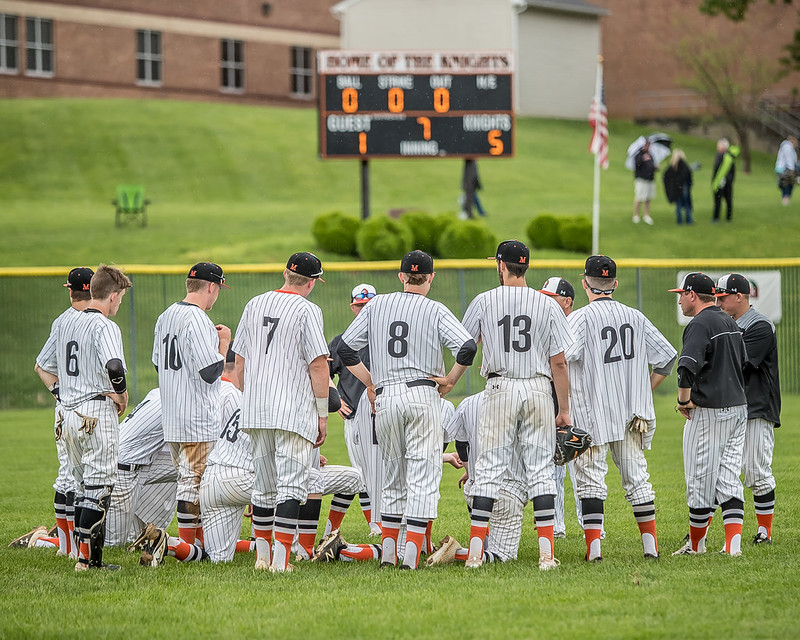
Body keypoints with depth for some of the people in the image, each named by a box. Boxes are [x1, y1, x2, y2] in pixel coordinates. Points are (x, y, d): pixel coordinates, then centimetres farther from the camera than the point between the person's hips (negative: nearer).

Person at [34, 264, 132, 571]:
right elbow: (114, 366, -28)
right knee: (99, 484, -4)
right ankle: (87, 557, -8)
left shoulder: (65, 324, 13)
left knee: (84, 484, 15)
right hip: (98, 412, -8)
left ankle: (86, 555, 14)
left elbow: (42, 367, 21)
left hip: (69, 413, 8)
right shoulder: (104, 326, -12)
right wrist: (122, 396, -12)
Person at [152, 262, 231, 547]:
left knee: (188, 478, 16)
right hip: (197, 417, -9)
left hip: (170, 414, 9)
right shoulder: (197, 320, -18)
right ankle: (187, 547, -2)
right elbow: (210, 372, -22)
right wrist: (224, 343, -5)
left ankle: (200, 541, 22)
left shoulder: (165, 317, 11)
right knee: (193, 481, -4)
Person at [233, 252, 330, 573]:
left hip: (256, 410, 6)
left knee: (263, 484, 15)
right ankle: (281, 559, -13)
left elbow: (239, 362, 14)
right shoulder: (307, 310, -7)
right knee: (292, 485, -5)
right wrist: (323, 415, -6)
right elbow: (318, 366, -11)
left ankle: (262, 555, 19)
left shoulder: (254, 305, 11)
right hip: (294, 411, -6)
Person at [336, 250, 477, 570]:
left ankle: (387, 552, 14)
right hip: (423, 396, -3)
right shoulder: (436, 311, -1)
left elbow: (345, 348, 10)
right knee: (423, 477, -2)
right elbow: (468, 347, -14)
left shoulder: (376, 306, 9)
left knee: (392, 475, 16)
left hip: (385, 398, 3)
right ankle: (411, 555, -12)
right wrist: (450, 380, 0)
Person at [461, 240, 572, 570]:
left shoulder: (484, 302, -1)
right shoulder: (547, 304, 1)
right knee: (540, 470, 3)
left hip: (500, 388, -1)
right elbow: (559, 362, -1)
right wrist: (564, 409, 4)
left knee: (489, 469, 2)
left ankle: (475, 551, -4)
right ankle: (546, 553, -3)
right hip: (538, 388, 1)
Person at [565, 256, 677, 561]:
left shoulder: (580, 318, -9)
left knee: (591, 478, 0)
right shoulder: (635, 317, 7)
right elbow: (668, 356, 9)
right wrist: (645, 391, 13)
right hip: (632, 413, 5)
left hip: (592, 415, -5)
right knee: (636, 476, 12)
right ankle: (651, 544, 12)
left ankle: (594, 546, -8)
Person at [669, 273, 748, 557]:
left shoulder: (700, 324, -14)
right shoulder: (730, 322, 15)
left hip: (708, 412, -9)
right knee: (729, 479, 5)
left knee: (701, 480, 3)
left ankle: (696, 543, 12)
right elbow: (742, 363, 24)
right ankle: (733, 545, -4)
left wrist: (684, 400, -13)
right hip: (738, 408, 9)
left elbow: (687, 368, -27)